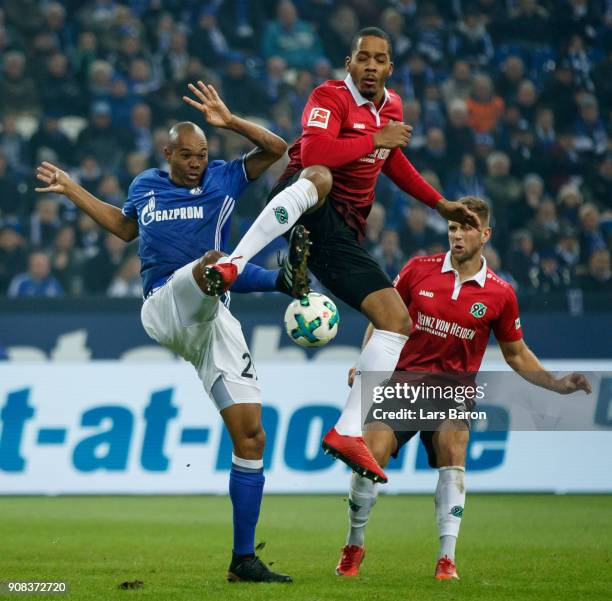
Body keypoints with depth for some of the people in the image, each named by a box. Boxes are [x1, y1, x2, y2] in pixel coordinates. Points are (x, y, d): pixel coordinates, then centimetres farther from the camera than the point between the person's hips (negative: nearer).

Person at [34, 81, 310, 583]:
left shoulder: (223, 179, 11)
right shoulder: (145, 185, 16)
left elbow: (275, 149, 1)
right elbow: (124, 226, 37)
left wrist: (229, 121, -8)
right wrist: (73, 191, 39)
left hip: (212, 321, 1)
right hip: (164, 308, -1)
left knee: (250, 437, -5)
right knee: (213, 262, -35)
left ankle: (244, 558, 0)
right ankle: (284, 279, -67)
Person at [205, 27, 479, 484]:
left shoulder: (392, 106, 17)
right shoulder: (331, 97, -7)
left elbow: (393, 162, 35)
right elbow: (313, 152, -26)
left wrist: (440, 203, 30)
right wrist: (376, 139, -17)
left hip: (341, 236, 7)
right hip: (305, 214, -7)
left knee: (398, 320, -4)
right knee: (318, 178, -43)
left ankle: (348, 432, -5)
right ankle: (231, 264, -51)